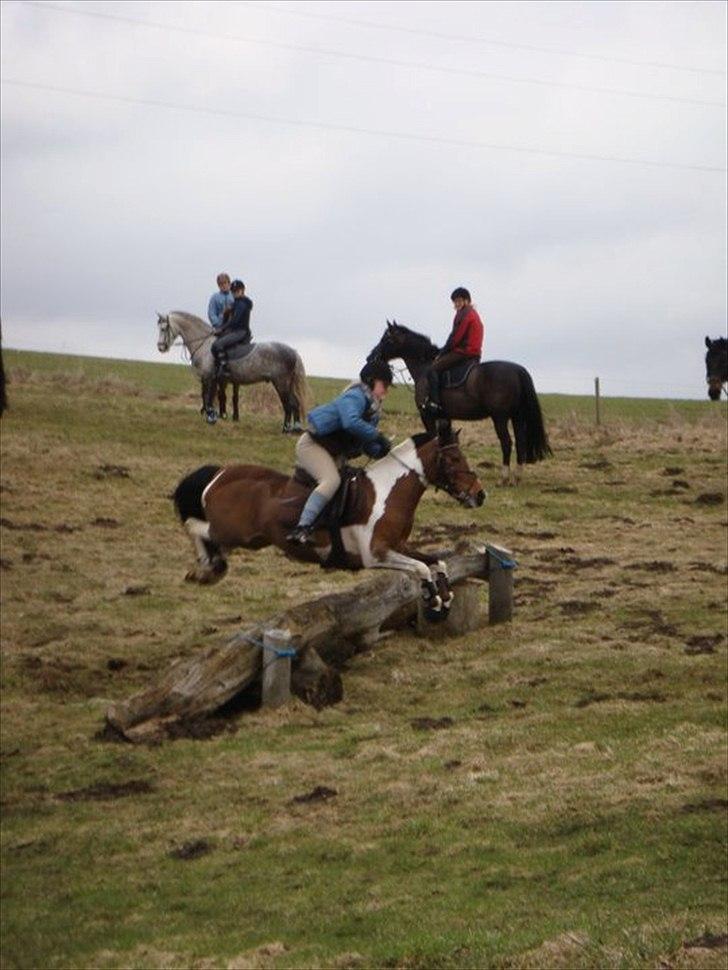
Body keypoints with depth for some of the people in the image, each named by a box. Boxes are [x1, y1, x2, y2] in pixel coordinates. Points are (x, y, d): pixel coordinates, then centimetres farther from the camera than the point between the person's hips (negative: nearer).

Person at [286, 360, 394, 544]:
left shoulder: (373, 407, 12)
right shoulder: (355, 396, -17)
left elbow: (368, 446, 15)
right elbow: (351, 423, -39)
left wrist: (382, 451, -6)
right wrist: (377, 435, -30)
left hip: (333, 451, 11)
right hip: (312, 444, -11)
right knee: (331, 479, -30)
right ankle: (302, 528, -39)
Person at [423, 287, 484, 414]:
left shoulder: (464, 313, -9)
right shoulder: (474, 314, 23)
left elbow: (455, 337, -13)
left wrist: (441, 353, -5)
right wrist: (444, 352, 20)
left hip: (463, 352, -11)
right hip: (475, 354, 11)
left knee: (433, 369, -15)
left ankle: (434, 402, -25)